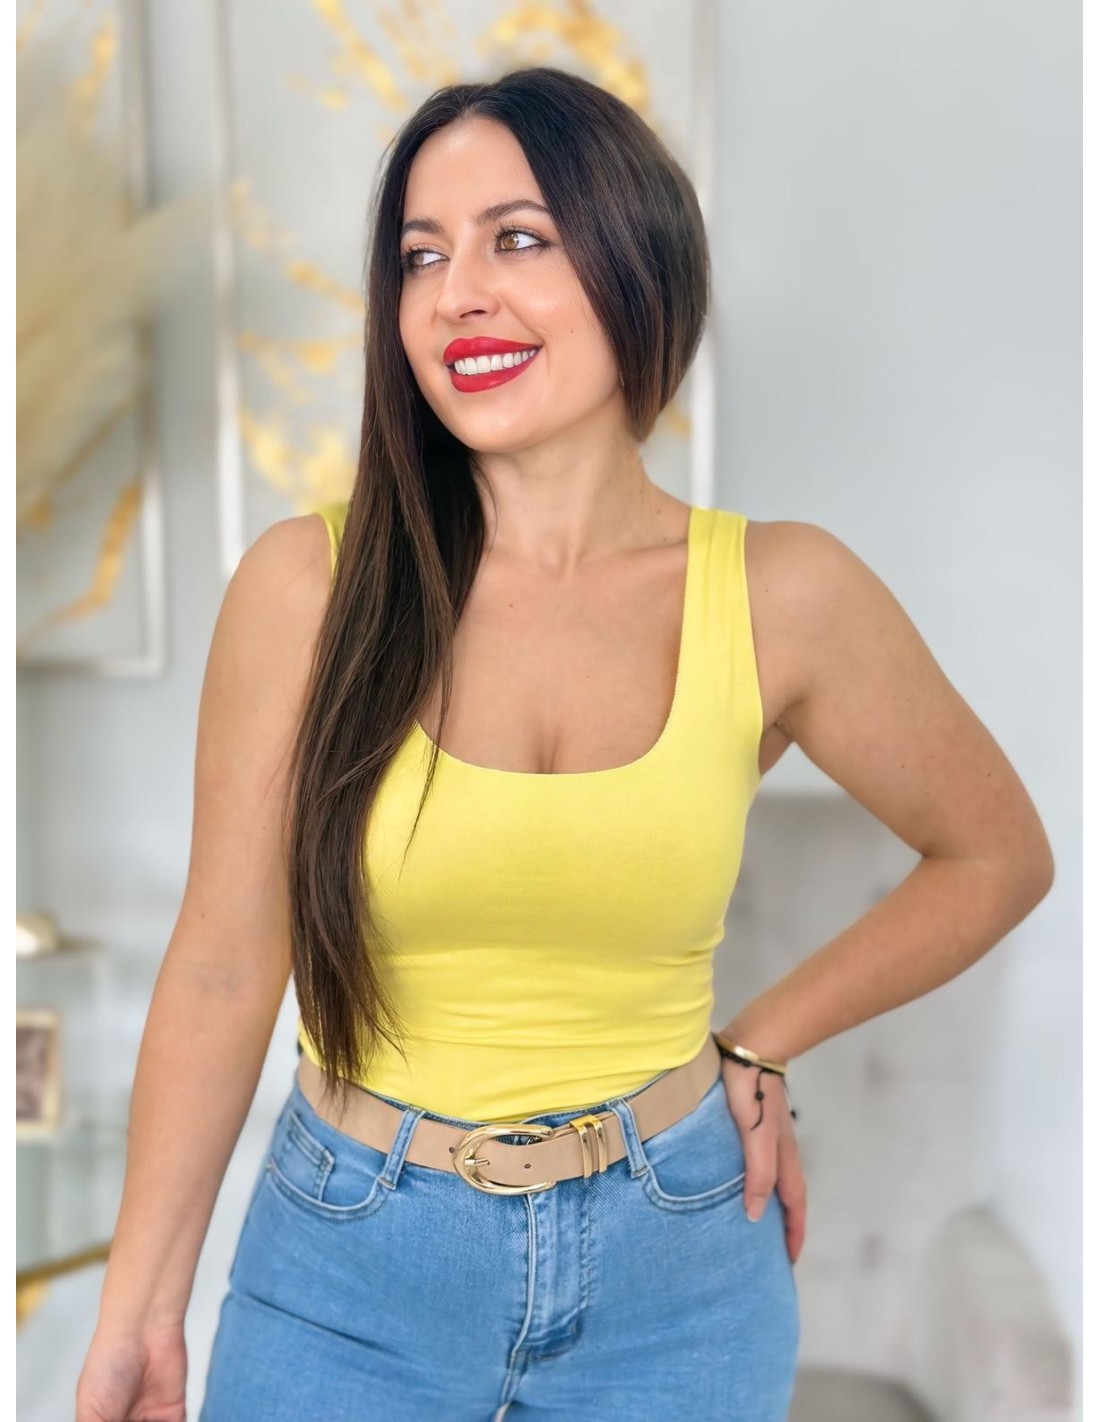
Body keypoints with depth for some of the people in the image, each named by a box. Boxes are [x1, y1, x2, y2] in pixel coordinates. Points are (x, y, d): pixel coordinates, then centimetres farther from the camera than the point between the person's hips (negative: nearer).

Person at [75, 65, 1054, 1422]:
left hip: (673, 1267, 1)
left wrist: (761, 1044, 0)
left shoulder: (781, 596, -10)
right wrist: (138, 1310, -2)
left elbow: (995, 854, 5)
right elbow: (221, 971, -6)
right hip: (350, 1265, 0)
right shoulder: (308, 583, -12)